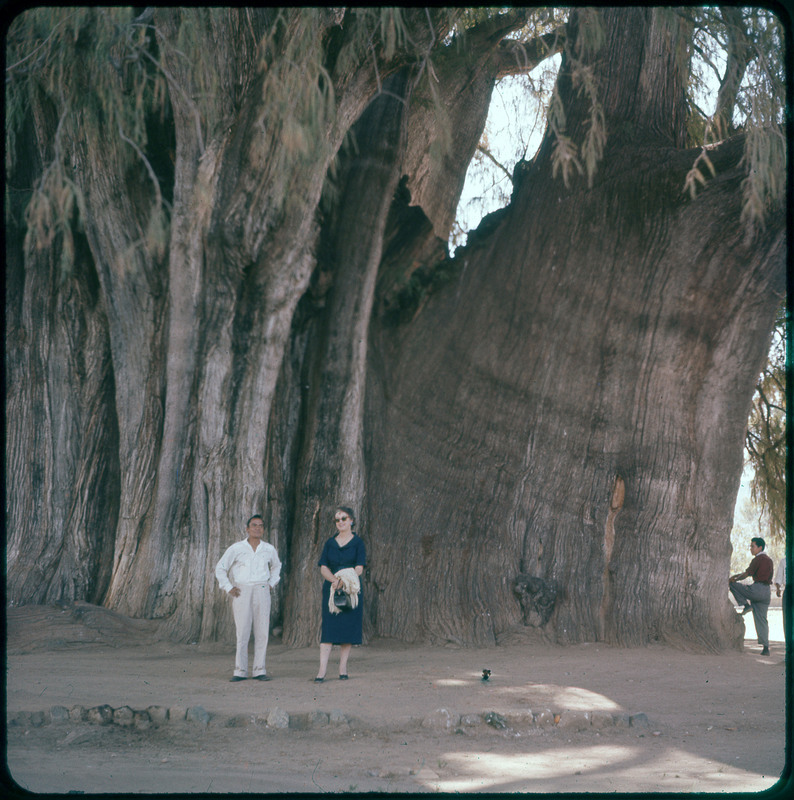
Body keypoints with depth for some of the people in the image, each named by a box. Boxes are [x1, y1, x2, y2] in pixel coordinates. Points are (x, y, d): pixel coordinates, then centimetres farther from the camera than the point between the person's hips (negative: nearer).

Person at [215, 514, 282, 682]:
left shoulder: (269, 549, 10)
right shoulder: (236, 548, 2)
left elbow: (276, 567, 31)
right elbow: (220, 568, 10)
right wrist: (229, 588, 3)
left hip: (262, 593, 2)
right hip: (241, 592, -2)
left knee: (262, 631, -1)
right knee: (242, 632, -6)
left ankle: (259, 670, 5)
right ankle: (240, 671, -1)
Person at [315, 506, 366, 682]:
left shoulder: (357, 543, 3)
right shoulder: (330, 543, 11)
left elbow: (359, 569, -5)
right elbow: (323, 568, 4)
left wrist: (343, 580, -18)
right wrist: (334, 579, -15)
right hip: (331, 589, 2)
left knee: (348, 627, -1)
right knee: (328, 628, -6)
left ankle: (343, 669, 7)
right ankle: (322, 671, -11)